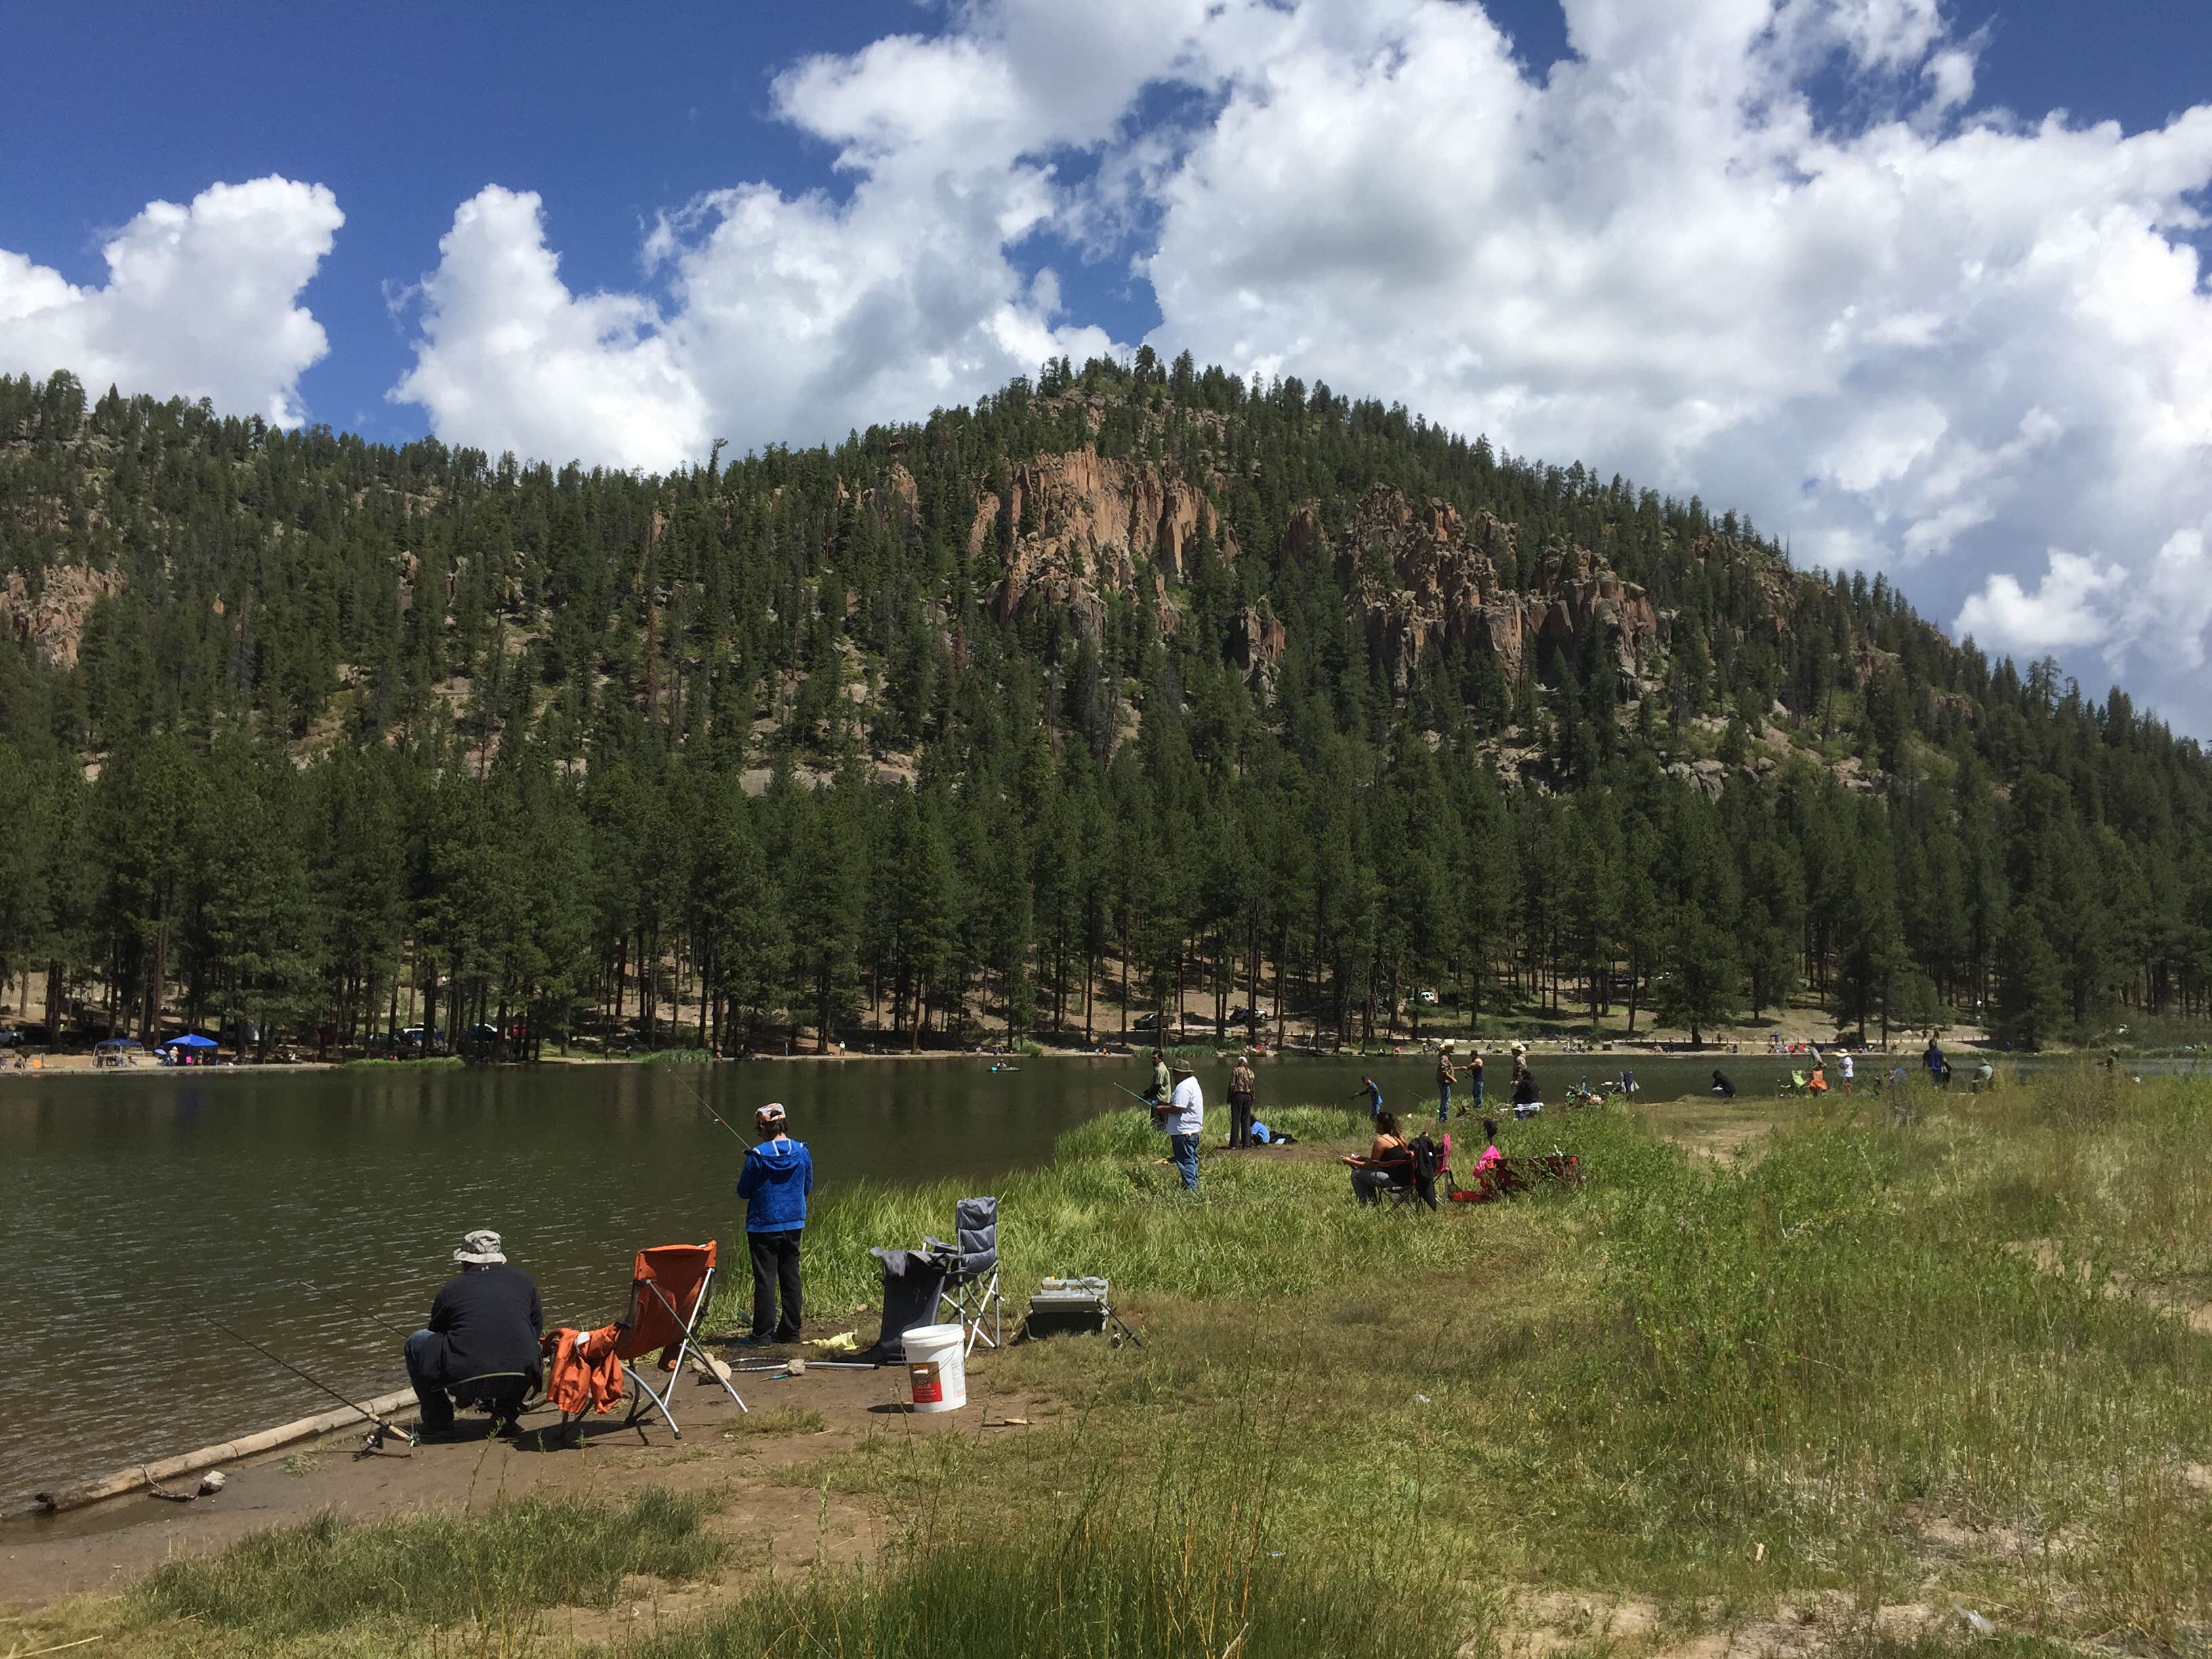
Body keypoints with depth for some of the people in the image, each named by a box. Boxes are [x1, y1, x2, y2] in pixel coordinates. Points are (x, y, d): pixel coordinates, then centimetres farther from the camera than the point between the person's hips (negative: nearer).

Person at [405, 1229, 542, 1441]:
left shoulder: (449, 1290, 9)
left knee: (415, 1343, 21)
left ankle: (438, 1422, 19)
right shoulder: (524, 1281, 15)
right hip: (519, 1380, 3)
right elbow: (538, 1330, 26)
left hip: (465, 1377, -3)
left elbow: (435, 1334, 24)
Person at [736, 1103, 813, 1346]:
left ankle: (762, 1333, 3)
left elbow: (743, 1192, -6)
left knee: (765, 1279, 1)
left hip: (764, 1227, -4)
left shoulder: (757, 1156, -15)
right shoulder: (802, 1152, -3)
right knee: (790, 1276, 12)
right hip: (794, 1225, 4)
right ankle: (790, 1331, 17)